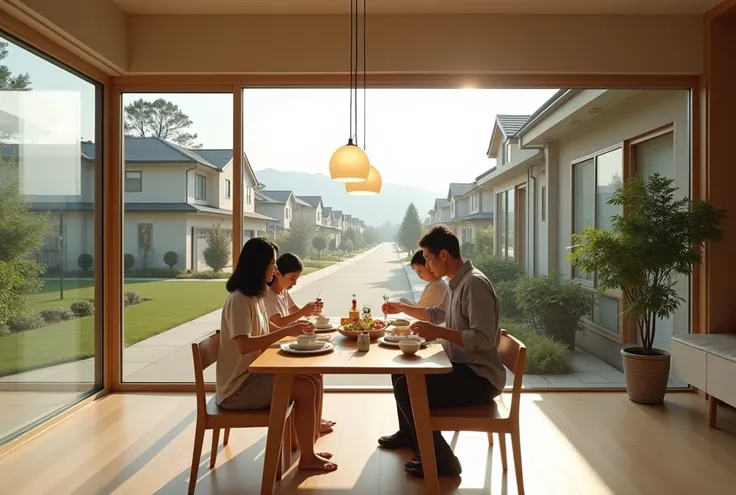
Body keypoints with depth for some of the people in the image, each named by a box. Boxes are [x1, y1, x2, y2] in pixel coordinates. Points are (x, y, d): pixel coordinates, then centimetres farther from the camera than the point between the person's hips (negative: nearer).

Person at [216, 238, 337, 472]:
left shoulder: (255, 295, 9)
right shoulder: (239, 301, -21)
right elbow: (244, 345, -32)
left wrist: (292, 328, 0)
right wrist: (285, 332, -28)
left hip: (251, 375, 9)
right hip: (238, 387, -9)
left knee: (308, 379, 2)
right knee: (305, 388, -17)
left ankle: (307, 449, 12)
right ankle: (307, 457, 1)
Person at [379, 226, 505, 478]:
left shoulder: (474, 283, -23)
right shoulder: (457, 282, 8)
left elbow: (484, 339, -28)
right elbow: (437, 314, 26)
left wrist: (437, 332, -27)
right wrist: (402, 308, 23)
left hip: (479, 377, -10)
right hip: (461, 367, 10)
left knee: (406, 387, -20)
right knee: (401, 372, 16)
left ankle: (440, 460, -3)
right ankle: (408, 433, 36)